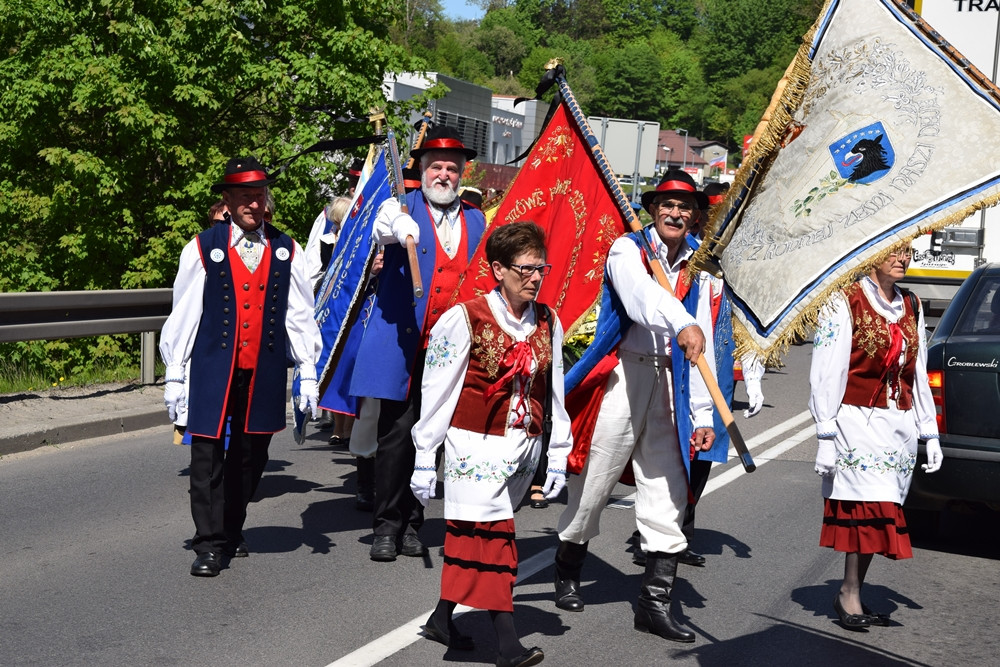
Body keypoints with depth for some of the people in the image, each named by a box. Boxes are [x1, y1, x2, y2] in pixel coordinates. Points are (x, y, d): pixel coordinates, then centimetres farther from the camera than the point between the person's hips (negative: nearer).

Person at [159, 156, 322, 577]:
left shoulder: (286, 251, 8)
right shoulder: (203, 248, 1)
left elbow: (300, 316, 9)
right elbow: (184, 314, 2)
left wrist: (308, 374, 5)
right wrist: (174, 376, 0)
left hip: (265, 371, 3)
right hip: (214, 368, -2)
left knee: (250, 455, 11)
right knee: (208, 455, -4)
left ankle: (232, 531, 29)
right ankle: (209, 545, 4)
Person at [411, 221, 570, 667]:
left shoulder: (548, 323, 6)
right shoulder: (465, 320, -10)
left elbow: (554, 391, 11)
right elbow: (437, 393, -7)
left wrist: (558, 455, 9)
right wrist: (424, 459, -6)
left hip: (523, 447, 5)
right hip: (477, 446, -5)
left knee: (472, 534, 13)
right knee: (492, 533, -9)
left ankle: (443, 618, 28)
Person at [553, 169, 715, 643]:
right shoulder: (628, 250, -4)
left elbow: (702, 347, 12)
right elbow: (642, 294, -28)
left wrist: (702, 415, 7)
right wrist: (682, 325, -47)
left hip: (669, 386, 5)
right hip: (622, 376, -5)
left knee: (667, 492, 2)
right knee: (594, 481, 3)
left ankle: (655, 603, 8)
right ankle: (566, 573, 26)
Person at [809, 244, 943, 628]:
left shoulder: (911, 306, 13)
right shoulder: (845, 303, -6)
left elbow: (919, 373, 18)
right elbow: (826, 374, -9)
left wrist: (930, 434, 15)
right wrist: (826, 437, -13)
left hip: (900, 427, 6)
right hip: (858, 423, -6)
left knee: (876, 514, 6)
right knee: (871, 509, -12)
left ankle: (853, 596, 14)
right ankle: (849, 594, -2)